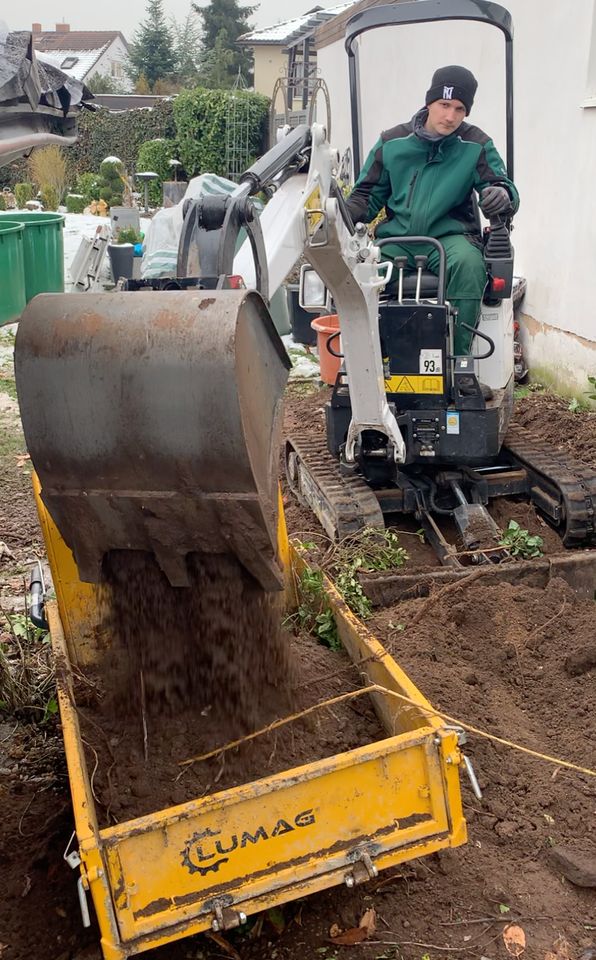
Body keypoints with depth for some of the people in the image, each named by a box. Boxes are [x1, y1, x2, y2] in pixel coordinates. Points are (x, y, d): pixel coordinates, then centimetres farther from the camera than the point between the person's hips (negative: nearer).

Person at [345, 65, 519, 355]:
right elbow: (368, 194, 14)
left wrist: (502, 195, -25)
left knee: (468, 264, -37)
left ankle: (457, 359, -25)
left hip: (450, 236, -1)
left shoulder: (476, 146, 4)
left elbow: (503, 187, 1)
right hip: (397, 239, 1)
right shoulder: (392, 142, 7)